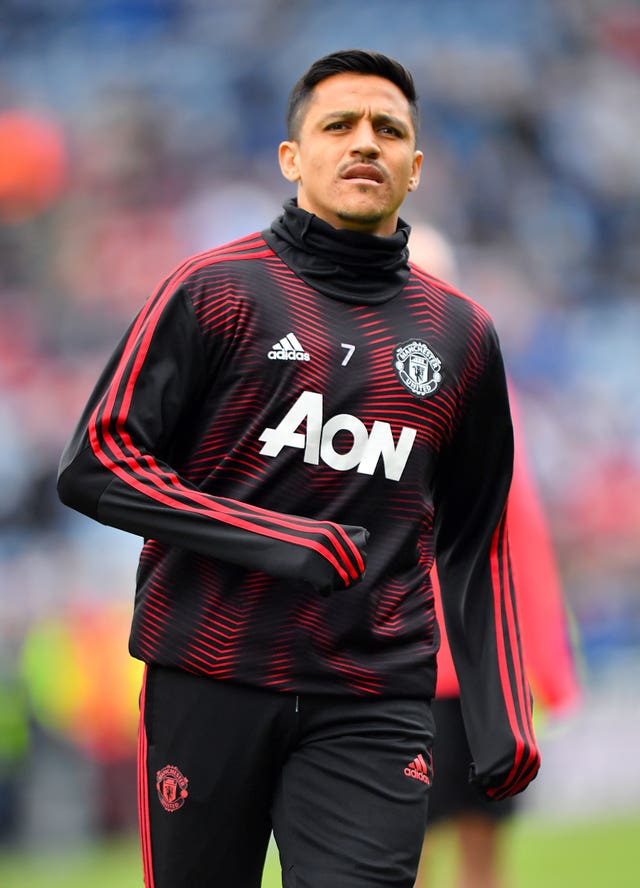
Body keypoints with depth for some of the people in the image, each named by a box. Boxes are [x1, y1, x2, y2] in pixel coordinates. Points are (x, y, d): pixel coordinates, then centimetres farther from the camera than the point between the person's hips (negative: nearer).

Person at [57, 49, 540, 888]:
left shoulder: (460, 334, 14)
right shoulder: (216, 291, 2)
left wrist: (501, 720, 11)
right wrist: (273, 538, -13)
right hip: (210, 683, -2)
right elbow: (96, 463, -3)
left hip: (376, 703, 2)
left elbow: (474, 540, 20)